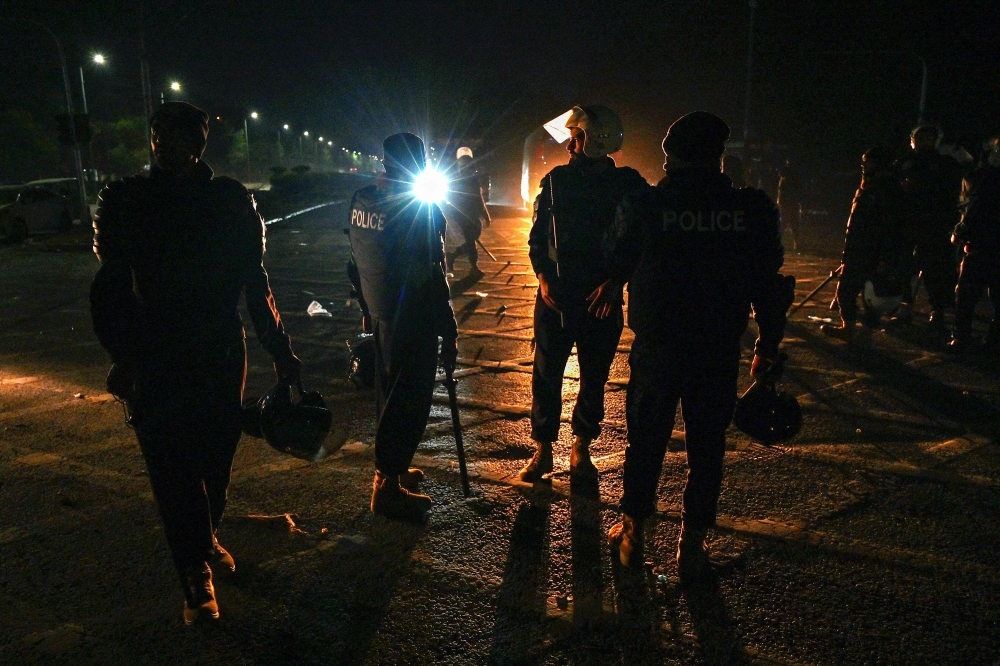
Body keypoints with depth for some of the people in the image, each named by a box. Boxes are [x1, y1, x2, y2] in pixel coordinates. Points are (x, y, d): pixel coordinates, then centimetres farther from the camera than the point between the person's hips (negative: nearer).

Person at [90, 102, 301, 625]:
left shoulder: (229, 201, 2)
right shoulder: (127, 202, 1)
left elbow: (254, 282, 6)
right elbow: (110, 286, 0)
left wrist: (280, 350, 4)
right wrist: (124, 355, -11)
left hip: (221, 351, 1)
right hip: (155, 356, -1)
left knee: (216, 454, 10)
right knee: (172, 462, -1)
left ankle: (204, 538, 36)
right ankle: (196, 573, 12)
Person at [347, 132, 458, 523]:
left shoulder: (361, 201, 4)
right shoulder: (421, 211, -19)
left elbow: (356, 263, 12)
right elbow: (431, 277, -20)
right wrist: (449, 333, -13)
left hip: (380, 316, 8)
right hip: (411, 322, -8)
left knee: (391, 394, 20)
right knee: (409, 402, 2)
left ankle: (390, 468, 34)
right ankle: (388, 486, 10)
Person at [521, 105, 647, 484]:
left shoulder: (628, 185, -2)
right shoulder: (556, 180, 3)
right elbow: (537, 235, 7)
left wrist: (614, 283, -12)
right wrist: (543, 277, -7)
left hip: (602, 299, -1)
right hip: (556, 295, 1)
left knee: (594, 376, 8)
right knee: (546, 373, 3)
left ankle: (581, 449, 24)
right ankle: (543, 450, 16)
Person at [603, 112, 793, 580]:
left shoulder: (644, 206, -8)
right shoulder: (753, 209, -4)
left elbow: (615, 265, 4)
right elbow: (769, 283, 1)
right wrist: (768, 346, 10)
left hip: (656, 347, 0)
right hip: (719, 352, 1)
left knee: (646, 440, 14)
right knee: (706, 446, 12)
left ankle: (633, 533, 26)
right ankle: (692, 546, 21)